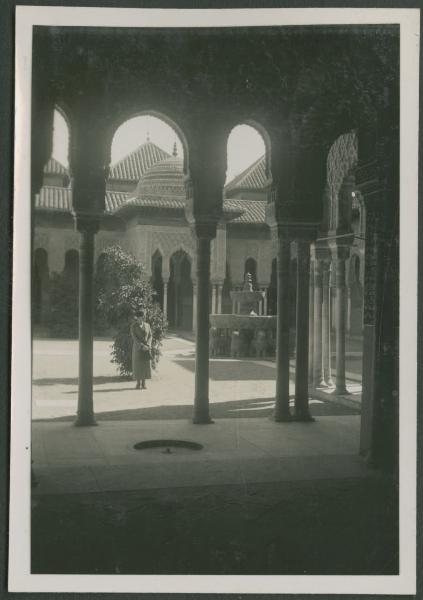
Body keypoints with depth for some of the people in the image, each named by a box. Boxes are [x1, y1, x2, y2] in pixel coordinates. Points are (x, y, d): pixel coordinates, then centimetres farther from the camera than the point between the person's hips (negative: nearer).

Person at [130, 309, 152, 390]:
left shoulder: (147, 325, 4)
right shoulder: (133, 326, -6)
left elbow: (150, 336, 2)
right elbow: (134, 337, -13)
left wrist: (148, 345, -15)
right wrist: (142, 346, -22)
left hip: (146, 347, 3)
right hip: (137, 347, -2)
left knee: (146, 365, 2)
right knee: (137, 365, -1)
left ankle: (143, 383, 11)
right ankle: (138, 383, 9)